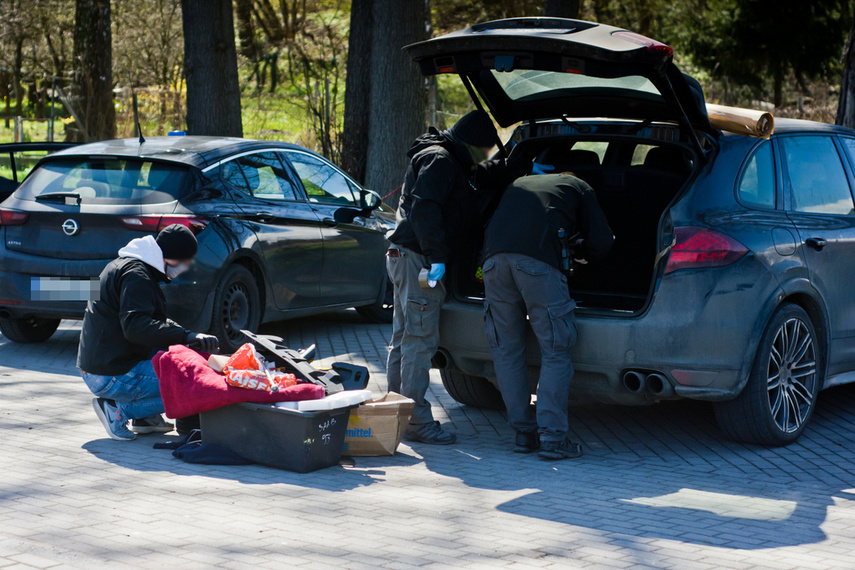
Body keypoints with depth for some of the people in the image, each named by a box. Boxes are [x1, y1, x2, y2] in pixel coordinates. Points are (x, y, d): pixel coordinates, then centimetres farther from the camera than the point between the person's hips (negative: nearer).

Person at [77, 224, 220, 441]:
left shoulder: (124, 265, 19)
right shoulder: (136, 275, -15)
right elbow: (135, 327, -29)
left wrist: (190, 337, 8)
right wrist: (186, 336, -31)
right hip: (111, 376, -10)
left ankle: (145, 417, 12)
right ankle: (117, 409, -10)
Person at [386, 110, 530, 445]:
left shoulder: (458, 165, 20)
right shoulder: (438, 160, -12)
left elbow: (488, 174, 34)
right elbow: (424, 210, -23)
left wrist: (527, 169, 25)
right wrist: (436, 257, -28)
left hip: (409, 258, 11)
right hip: (417, 258, -11)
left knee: (405, 340, 15)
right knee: (420, 340, -11)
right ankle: (417, 423, -11)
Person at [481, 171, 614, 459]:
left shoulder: (519, 184, 37)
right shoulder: (579, 188, 25)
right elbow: (601, 242, 16)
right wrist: (581, 252, 35)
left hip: (495, 257, 4)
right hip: (538, 260, -4)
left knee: (506, 351, 12)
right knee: (555, 351, 2)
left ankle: (524, 434, 13)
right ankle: (551, 437, -3)